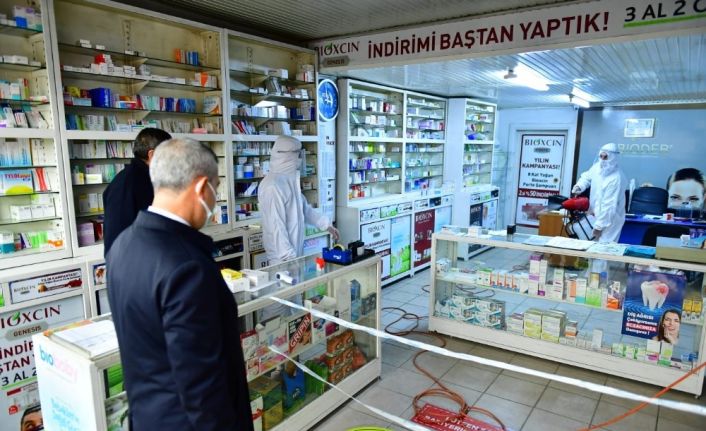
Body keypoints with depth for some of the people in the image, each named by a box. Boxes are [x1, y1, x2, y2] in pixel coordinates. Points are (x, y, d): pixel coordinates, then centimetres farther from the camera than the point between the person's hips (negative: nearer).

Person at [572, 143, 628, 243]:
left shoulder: (616, 179, -26)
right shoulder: (597, 167, -4)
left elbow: (609, 206, -26)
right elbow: (587, 177, 19)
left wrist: (599, 226, -22)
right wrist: (579, 186, -4)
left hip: (609, 219, -7)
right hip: (595, 215, 7)